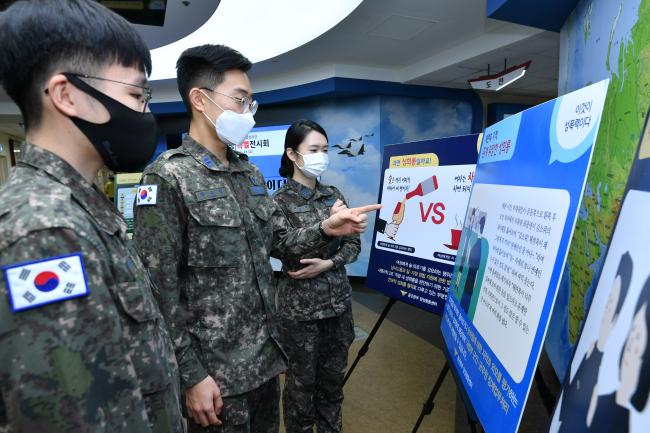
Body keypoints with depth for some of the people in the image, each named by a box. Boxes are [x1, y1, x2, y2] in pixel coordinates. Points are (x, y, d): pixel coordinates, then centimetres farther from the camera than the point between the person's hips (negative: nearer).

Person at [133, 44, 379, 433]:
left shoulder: (252, 175, 8)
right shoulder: (168, 177, -16)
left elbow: (280, 238, 11)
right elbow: (161, 290, -17)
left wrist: (325, 230, -7)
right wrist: (191, 374, -15)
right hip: (215, 368, -6)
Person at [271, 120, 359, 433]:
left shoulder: (333, 194, 4)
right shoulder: (280, 201, -9)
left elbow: (354, 244, 3)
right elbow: (294, 256, -18)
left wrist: (328, 263, -13)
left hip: (338, 300, 5)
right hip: (300, 306, -4)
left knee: (333, 376, 19)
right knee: (302, 380, 12)